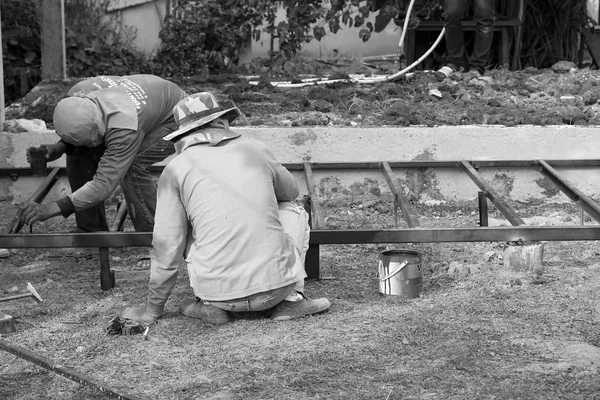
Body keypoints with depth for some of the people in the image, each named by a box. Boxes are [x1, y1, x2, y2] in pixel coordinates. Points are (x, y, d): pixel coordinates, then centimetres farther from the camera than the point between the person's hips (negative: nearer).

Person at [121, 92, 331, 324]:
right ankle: (290, 299, 11)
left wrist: (153, 309, 12)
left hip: (221, 292, 0)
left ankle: (211, 305, 13)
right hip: (277, 284, 1)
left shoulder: (176, 169, 2)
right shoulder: (256, 150, 8)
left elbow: (167, 246, 1)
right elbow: (290, 191, 29)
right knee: (291, 211, 27)